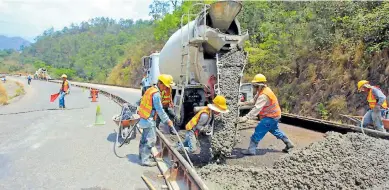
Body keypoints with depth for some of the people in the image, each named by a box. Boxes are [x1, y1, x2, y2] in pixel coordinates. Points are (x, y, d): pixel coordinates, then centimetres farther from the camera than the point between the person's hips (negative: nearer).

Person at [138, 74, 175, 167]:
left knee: (145, 137, 21)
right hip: (149, 119, -10)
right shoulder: (156, 94, -20)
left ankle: (142, 154, 36)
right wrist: (167, 120, -15)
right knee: (151, 139, -5)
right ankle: (145, 160, 1)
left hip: (145, 118, 10)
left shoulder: (151, 89, 10)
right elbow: (160, 110, -21)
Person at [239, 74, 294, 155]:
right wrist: (242, 103, -4)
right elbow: (254, 101, 6)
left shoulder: (264, 95, -30)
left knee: (258, 132, -9)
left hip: (270, 117, -11)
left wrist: (246, 117, -47)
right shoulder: (262, 91, 2)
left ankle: (251, 150, -2)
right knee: (274, 130, 27)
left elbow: (257, 108, -40)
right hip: (274, 115, 11)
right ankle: (288, 143, 41)